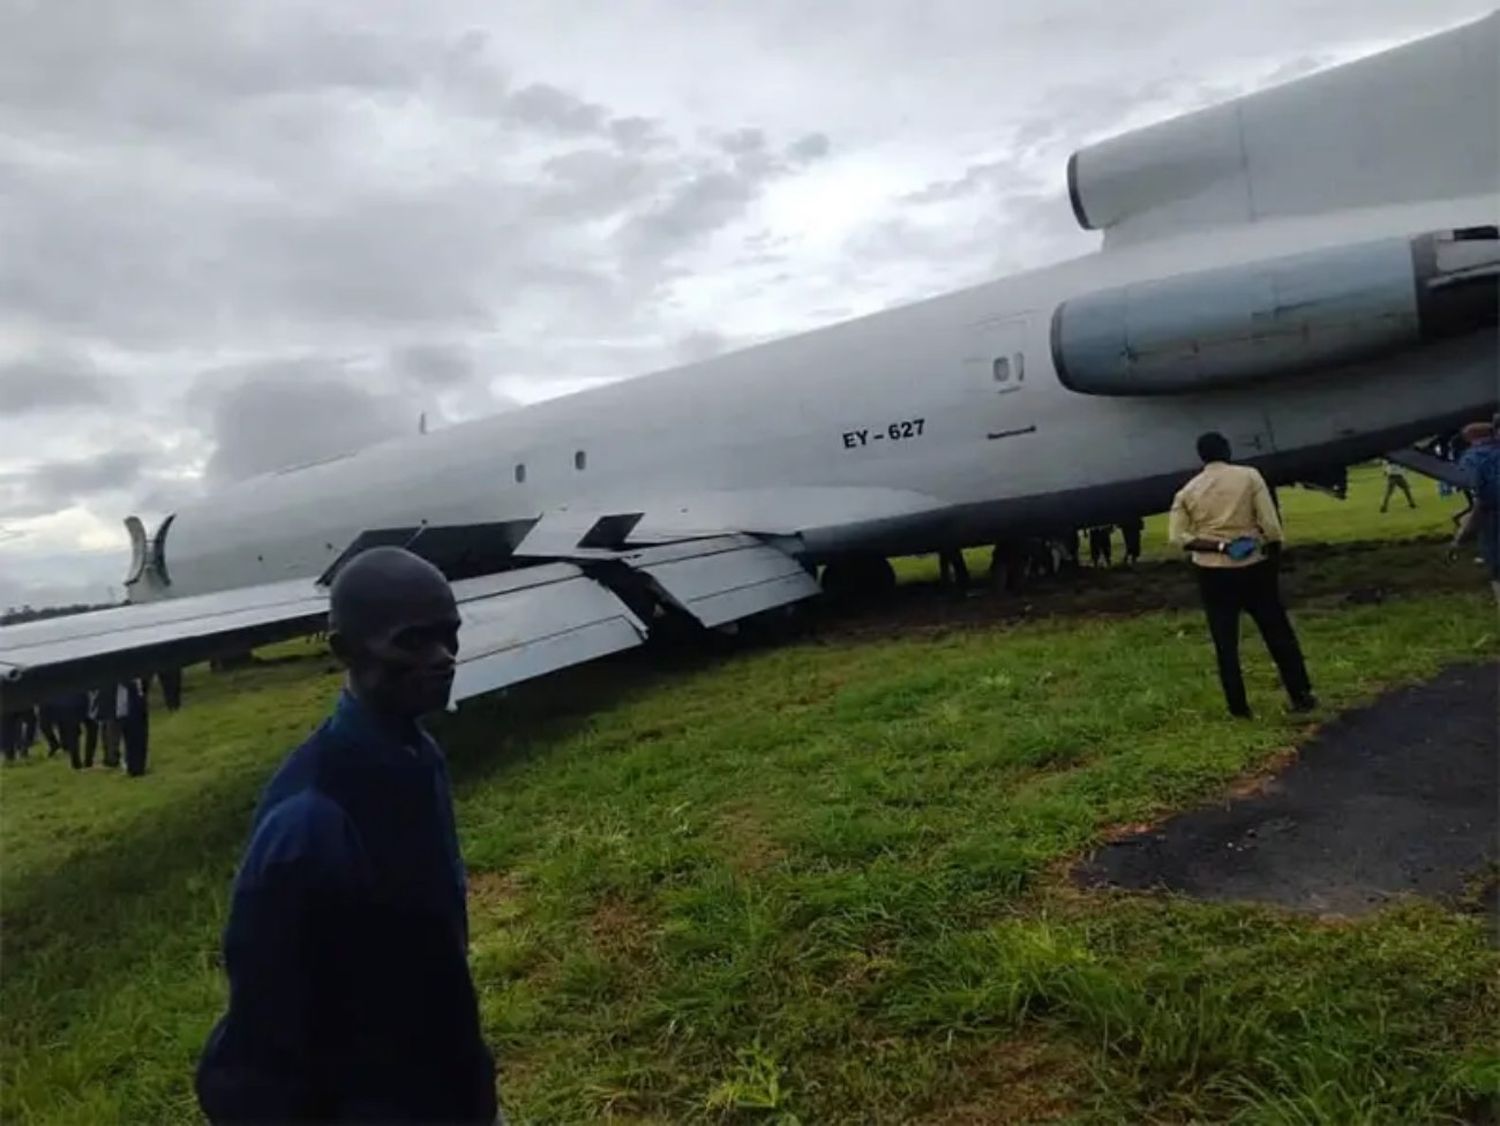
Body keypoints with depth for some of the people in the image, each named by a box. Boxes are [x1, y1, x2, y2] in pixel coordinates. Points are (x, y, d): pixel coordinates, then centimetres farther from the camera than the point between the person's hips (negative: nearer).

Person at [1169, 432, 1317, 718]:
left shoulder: (1187, 492, 1)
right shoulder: (1249, 476, -4)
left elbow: (1178, 536, -9)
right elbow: (1270, 523, -10)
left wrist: (1218, 547, -12)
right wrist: (1275, 555, 2)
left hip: (1212, 572, 1)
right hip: (1253, 566, -1)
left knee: (1225, 641, 7)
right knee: (1278, 632, 12)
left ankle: (1238, 706, 10)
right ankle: (1301, 695, 16)